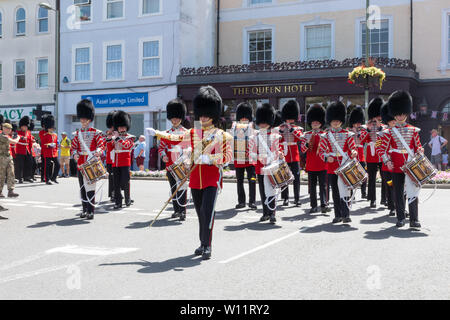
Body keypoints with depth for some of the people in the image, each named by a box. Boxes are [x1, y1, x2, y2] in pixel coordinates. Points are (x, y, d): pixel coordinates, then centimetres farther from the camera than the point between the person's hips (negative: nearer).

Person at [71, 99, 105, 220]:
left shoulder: (96, 132, 0)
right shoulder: (78, 133, 12)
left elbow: (101, 145, -4)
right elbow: (73, 146, 14)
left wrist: (98, 151, -26)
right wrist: (75, 154, -7)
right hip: (81, 163, 5)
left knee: (90, 186, -9)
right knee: (82, 187, 9)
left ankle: (91, 211, -8)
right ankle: (85, 209, 19)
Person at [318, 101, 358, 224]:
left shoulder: (347, 134, 5)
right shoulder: (326, 136, 6)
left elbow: (353, 148, 2)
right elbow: (321, 151, 3)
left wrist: (354, 153, -22)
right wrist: (326, 158, -17)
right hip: (332, 167, 2)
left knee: (344, 189, -10)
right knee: (335, 192, 7)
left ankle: (346, 215, -10)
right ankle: (338, 215, 15)